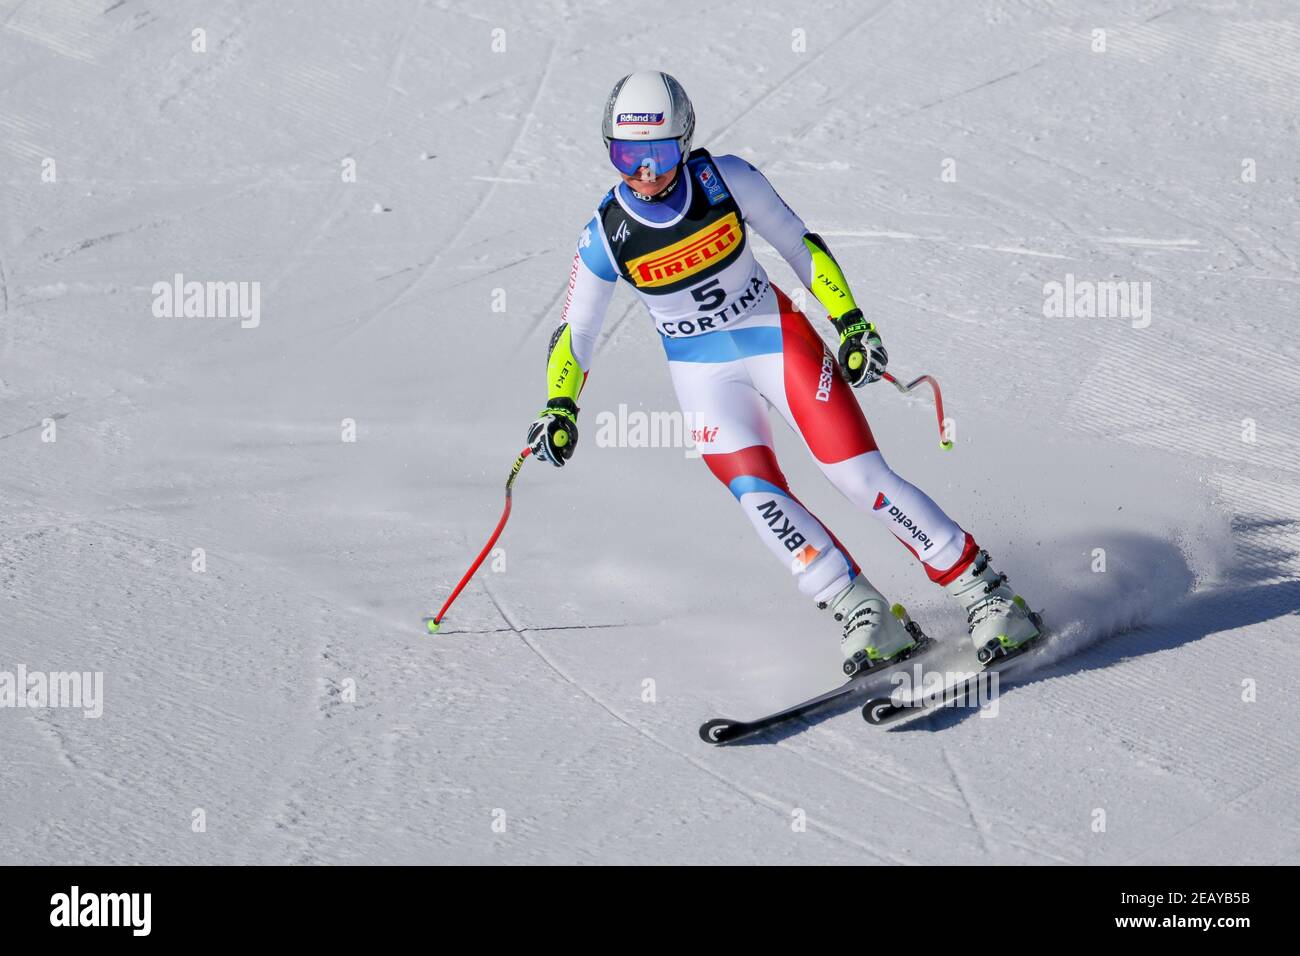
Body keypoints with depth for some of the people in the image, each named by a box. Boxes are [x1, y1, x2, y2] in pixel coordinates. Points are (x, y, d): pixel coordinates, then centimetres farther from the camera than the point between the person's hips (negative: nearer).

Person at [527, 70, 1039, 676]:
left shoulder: (727, 180, -15)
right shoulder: (606, 237, -13)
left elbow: (799, 245, -3)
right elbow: (576, 331, 0)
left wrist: (851, 322, -7)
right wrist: (559, 408, -11)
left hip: (777, 337, -1)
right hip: (703, 372, 1)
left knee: (861, 477, -11)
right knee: (757, 496, -20)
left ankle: (984, 593, -3)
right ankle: (864, 616, -11)